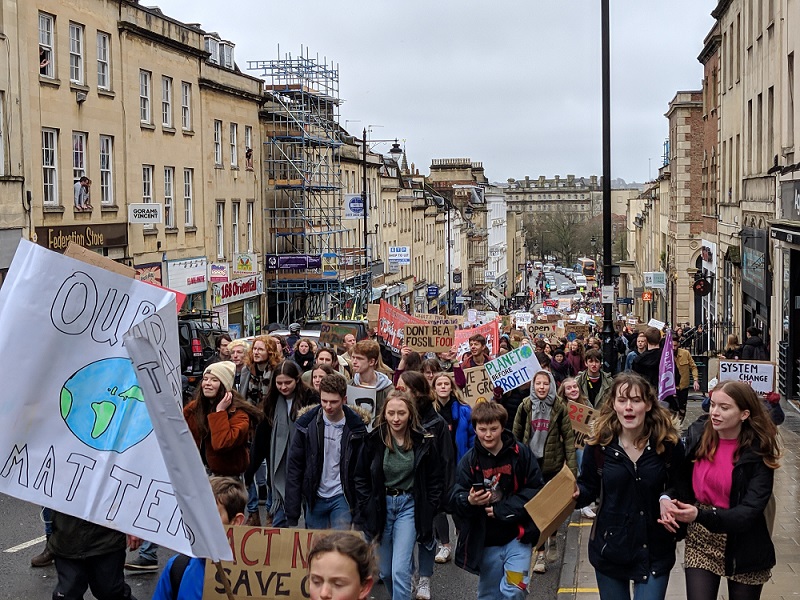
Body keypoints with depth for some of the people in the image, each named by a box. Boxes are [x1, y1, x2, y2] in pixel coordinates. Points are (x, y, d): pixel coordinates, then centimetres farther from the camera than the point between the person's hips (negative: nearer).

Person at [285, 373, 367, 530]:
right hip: (315, 499, 2)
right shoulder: (308, 425, -5)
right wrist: (292, 517, -6)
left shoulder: (355, 427, -6)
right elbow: (294, 469, -2)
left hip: (342, 498, -2)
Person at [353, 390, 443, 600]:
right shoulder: (374, 440, -5)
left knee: (400, 570, -12)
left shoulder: (423, 441, -7)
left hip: (408, 506, -2)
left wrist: (428, 509, -2)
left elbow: (436, 479, 3)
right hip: (380, 506, 2)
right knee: (385, 571, 12)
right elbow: (361, 478, 5)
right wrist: (367, 507, -2)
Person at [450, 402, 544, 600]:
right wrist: (469, 501, -29)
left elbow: (536, 489, -8)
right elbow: (455, 500, -5)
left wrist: (503, 510, -15)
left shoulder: (521, 453, -7)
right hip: (485, 541, 2)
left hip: (517, 536, -2)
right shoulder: (469, 460, -3)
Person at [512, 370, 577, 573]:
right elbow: (516, 435, 5)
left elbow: (568, 437, -4)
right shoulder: (525, 406, -2)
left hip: (553, 462, 0)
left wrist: (572, 465, -9)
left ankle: (552, 538, 39)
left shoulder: (559, 407, -4)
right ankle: (541, 554, 4)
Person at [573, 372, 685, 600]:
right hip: (610, 548, 1)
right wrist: (576, 493, -21)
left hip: (654, 551, -1)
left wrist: (667, 498, -19)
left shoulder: (669, 444, -11)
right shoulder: (599, 444, -9)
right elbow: (589, 487, 1)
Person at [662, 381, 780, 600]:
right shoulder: (697, 435, -5)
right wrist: (671, 502, -17)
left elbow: (750, 511, -21)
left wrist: (700, 515, -34)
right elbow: (682, 482, 5)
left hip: (743, 548, -2)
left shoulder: (758, 453, -14)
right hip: (700, 541, 2)